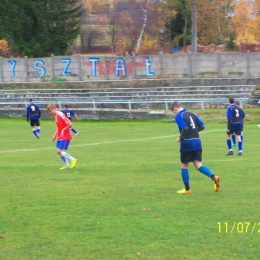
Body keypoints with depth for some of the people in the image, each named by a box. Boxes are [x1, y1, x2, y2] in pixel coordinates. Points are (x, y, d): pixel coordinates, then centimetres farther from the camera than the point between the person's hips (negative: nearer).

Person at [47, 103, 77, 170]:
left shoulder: (61, 115, -19)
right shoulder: (55, 116, 10)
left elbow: (70, 124, -22)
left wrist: (63, 130, -19)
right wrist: (55, 135, 19)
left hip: (65, 137, -9)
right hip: (60, 137, 9)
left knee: (59, 151, -15)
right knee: (59, 152, 6)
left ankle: (73, 160, 0)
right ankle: (67, 165, 19)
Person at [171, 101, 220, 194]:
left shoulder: (178, 116, -8)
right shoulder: (191, 114, 13)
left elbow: (185, 128, -24)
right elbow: (202, 126, 11)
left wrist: (180, 138, -8)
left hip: (187, 143, -6)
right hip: (197, 142, 6)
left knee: (184, 166, 11)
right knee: (198, 165, 2)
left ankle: (187, 189, 16)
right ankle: (214, 177, -24)